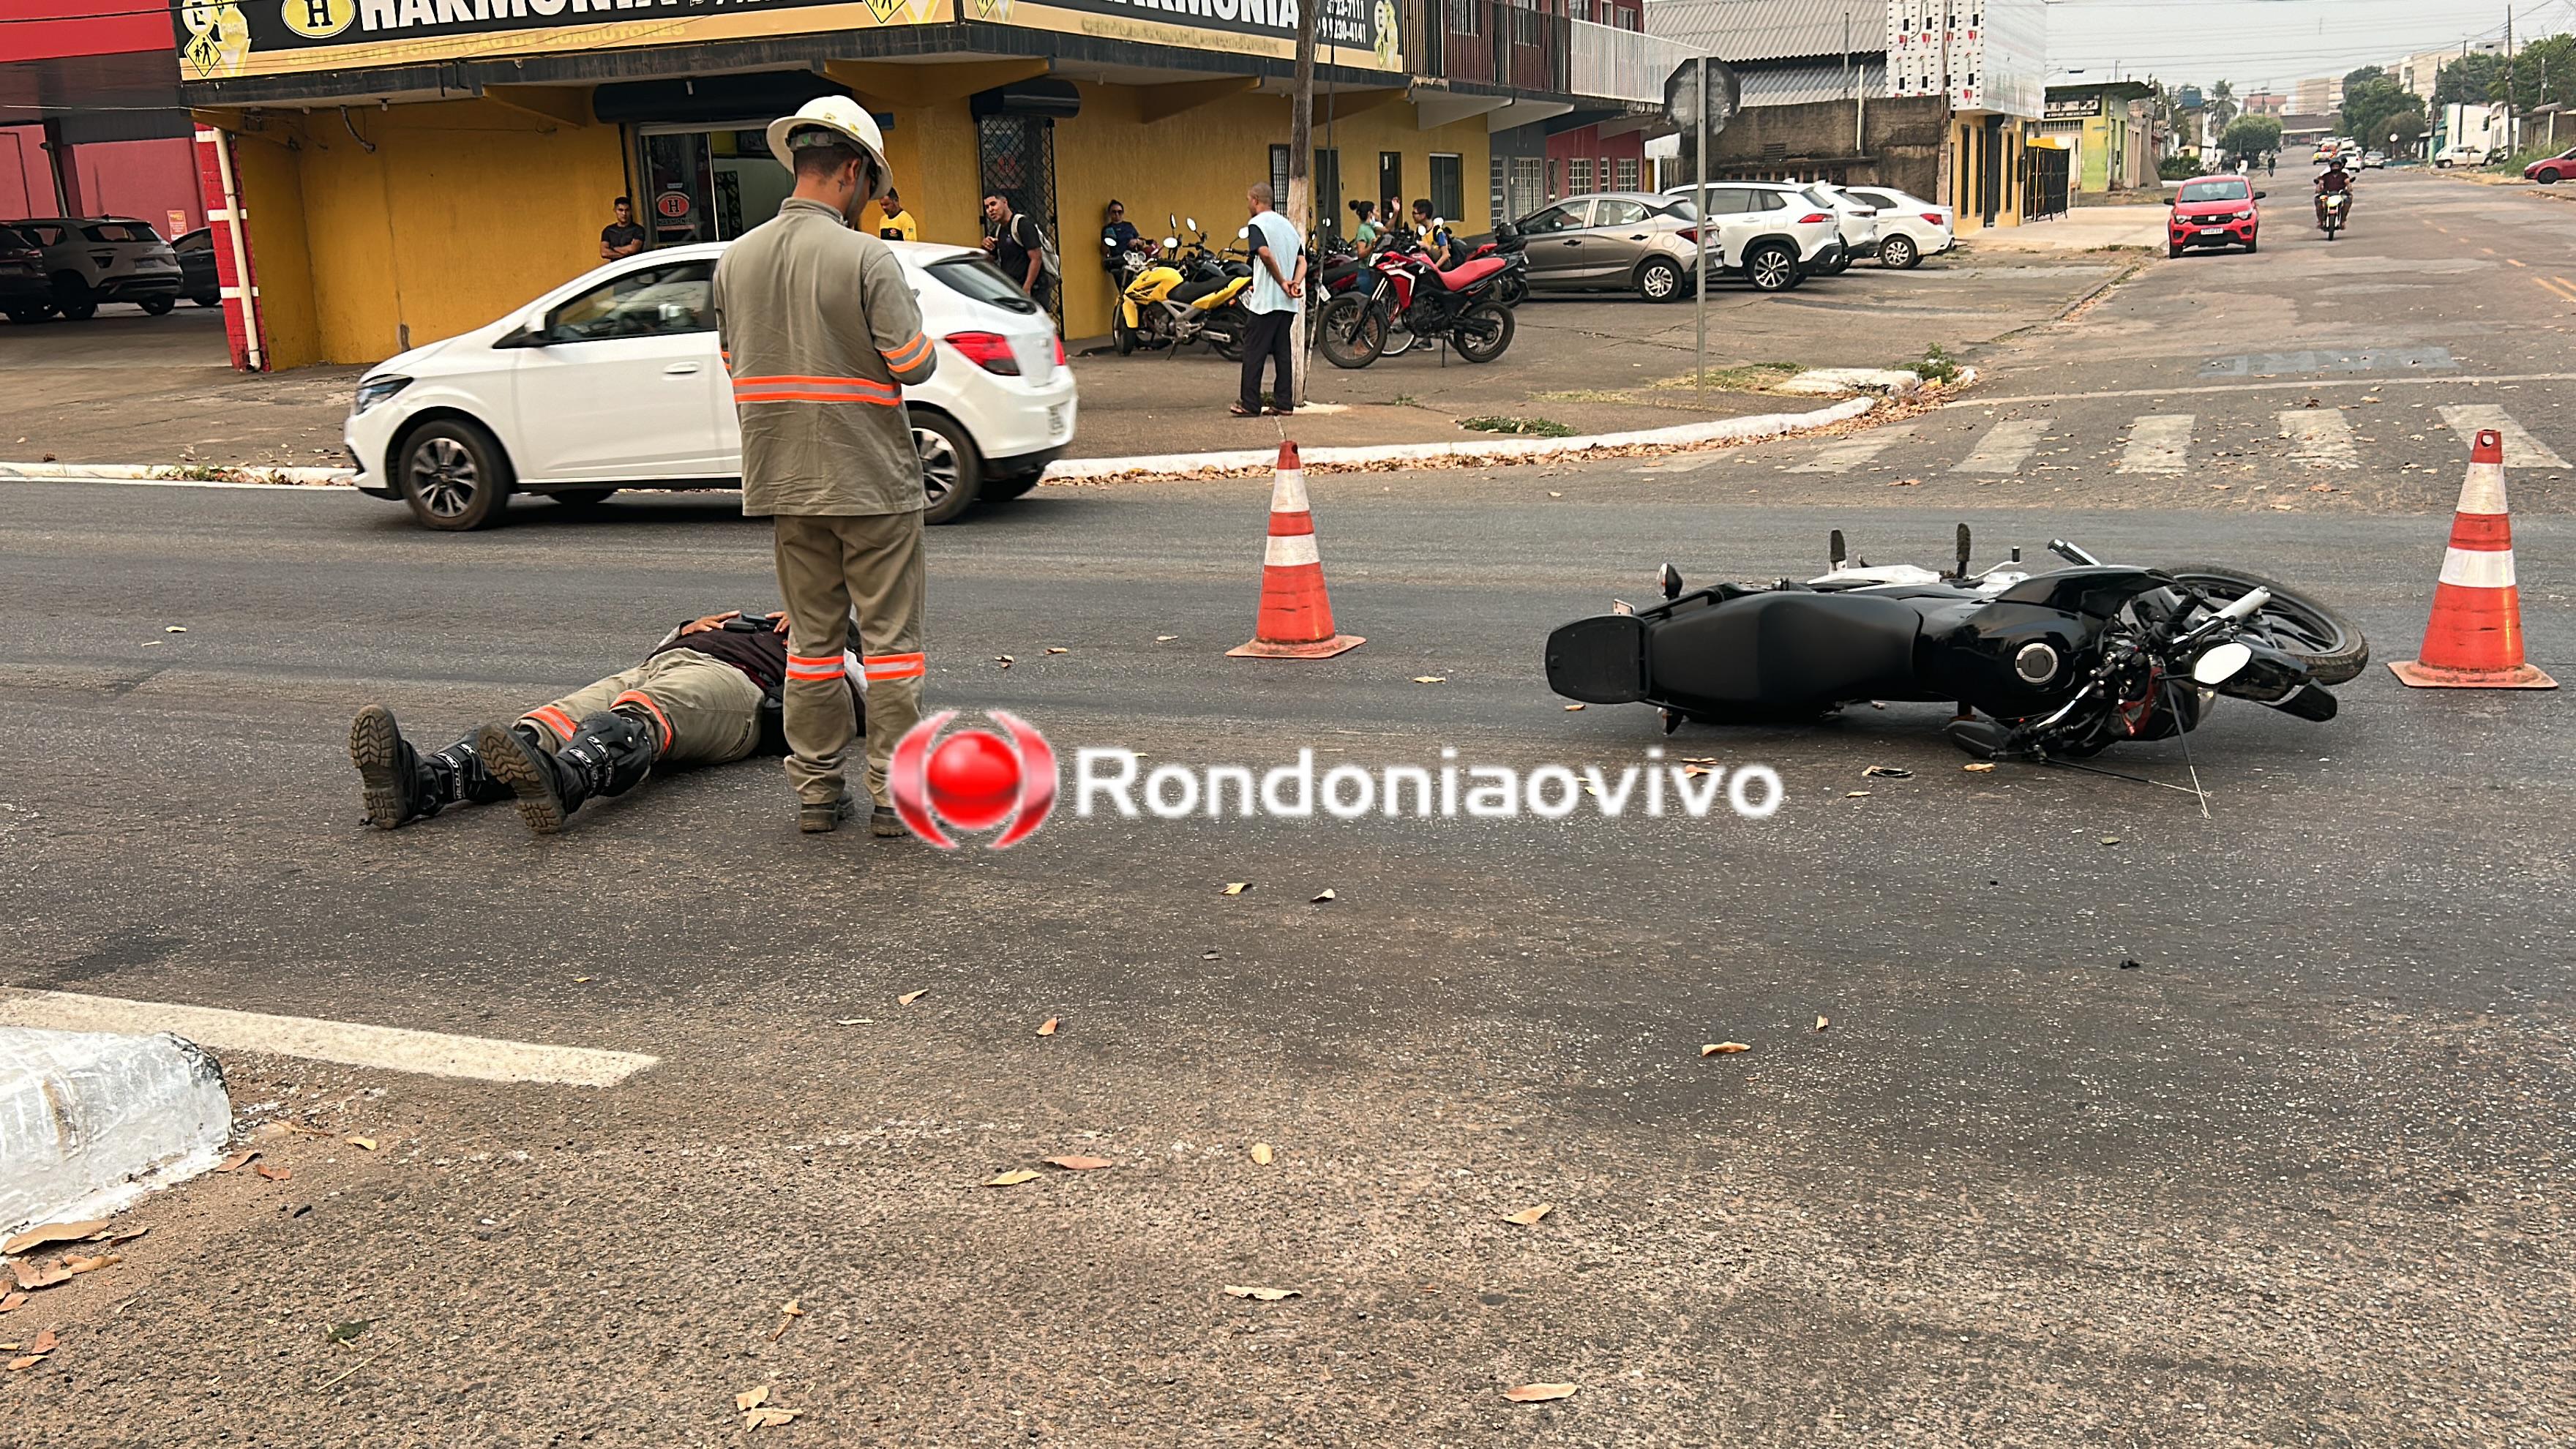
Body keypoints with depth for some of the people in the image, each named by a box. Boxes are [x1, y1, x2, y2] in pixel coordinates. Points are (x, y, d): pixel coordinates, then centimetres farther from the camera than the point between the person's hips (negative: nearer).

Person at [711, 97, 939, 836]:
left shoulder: (737, 259, 5)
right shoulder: (865, 257, -13)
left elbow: (733, 359, 13)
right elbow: (914, 364, -15)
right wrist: (914, 331, 6)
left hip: (784, 478, 6)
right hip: (872, 477, -5)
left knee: (812, 635, 13)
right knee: (889, 636, 3)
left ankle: (815, 789, 17)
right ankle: (895, 793, 5)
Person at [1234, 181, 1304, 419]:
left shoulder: (1257, 224, -7)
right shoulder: (1288, 225, 18)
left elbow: (1265, 253, -25)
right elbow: (1302, 260, 11)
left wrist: (1282, 282, -16)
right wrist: (1296, 282, -4)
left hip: (1266, 300, -7)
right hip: (1289, 302, 7)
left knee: (1254, 351, -2)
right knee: (1283, 351, 9)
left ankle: (1250, 404, -2)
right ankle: (1284, 403, 8)